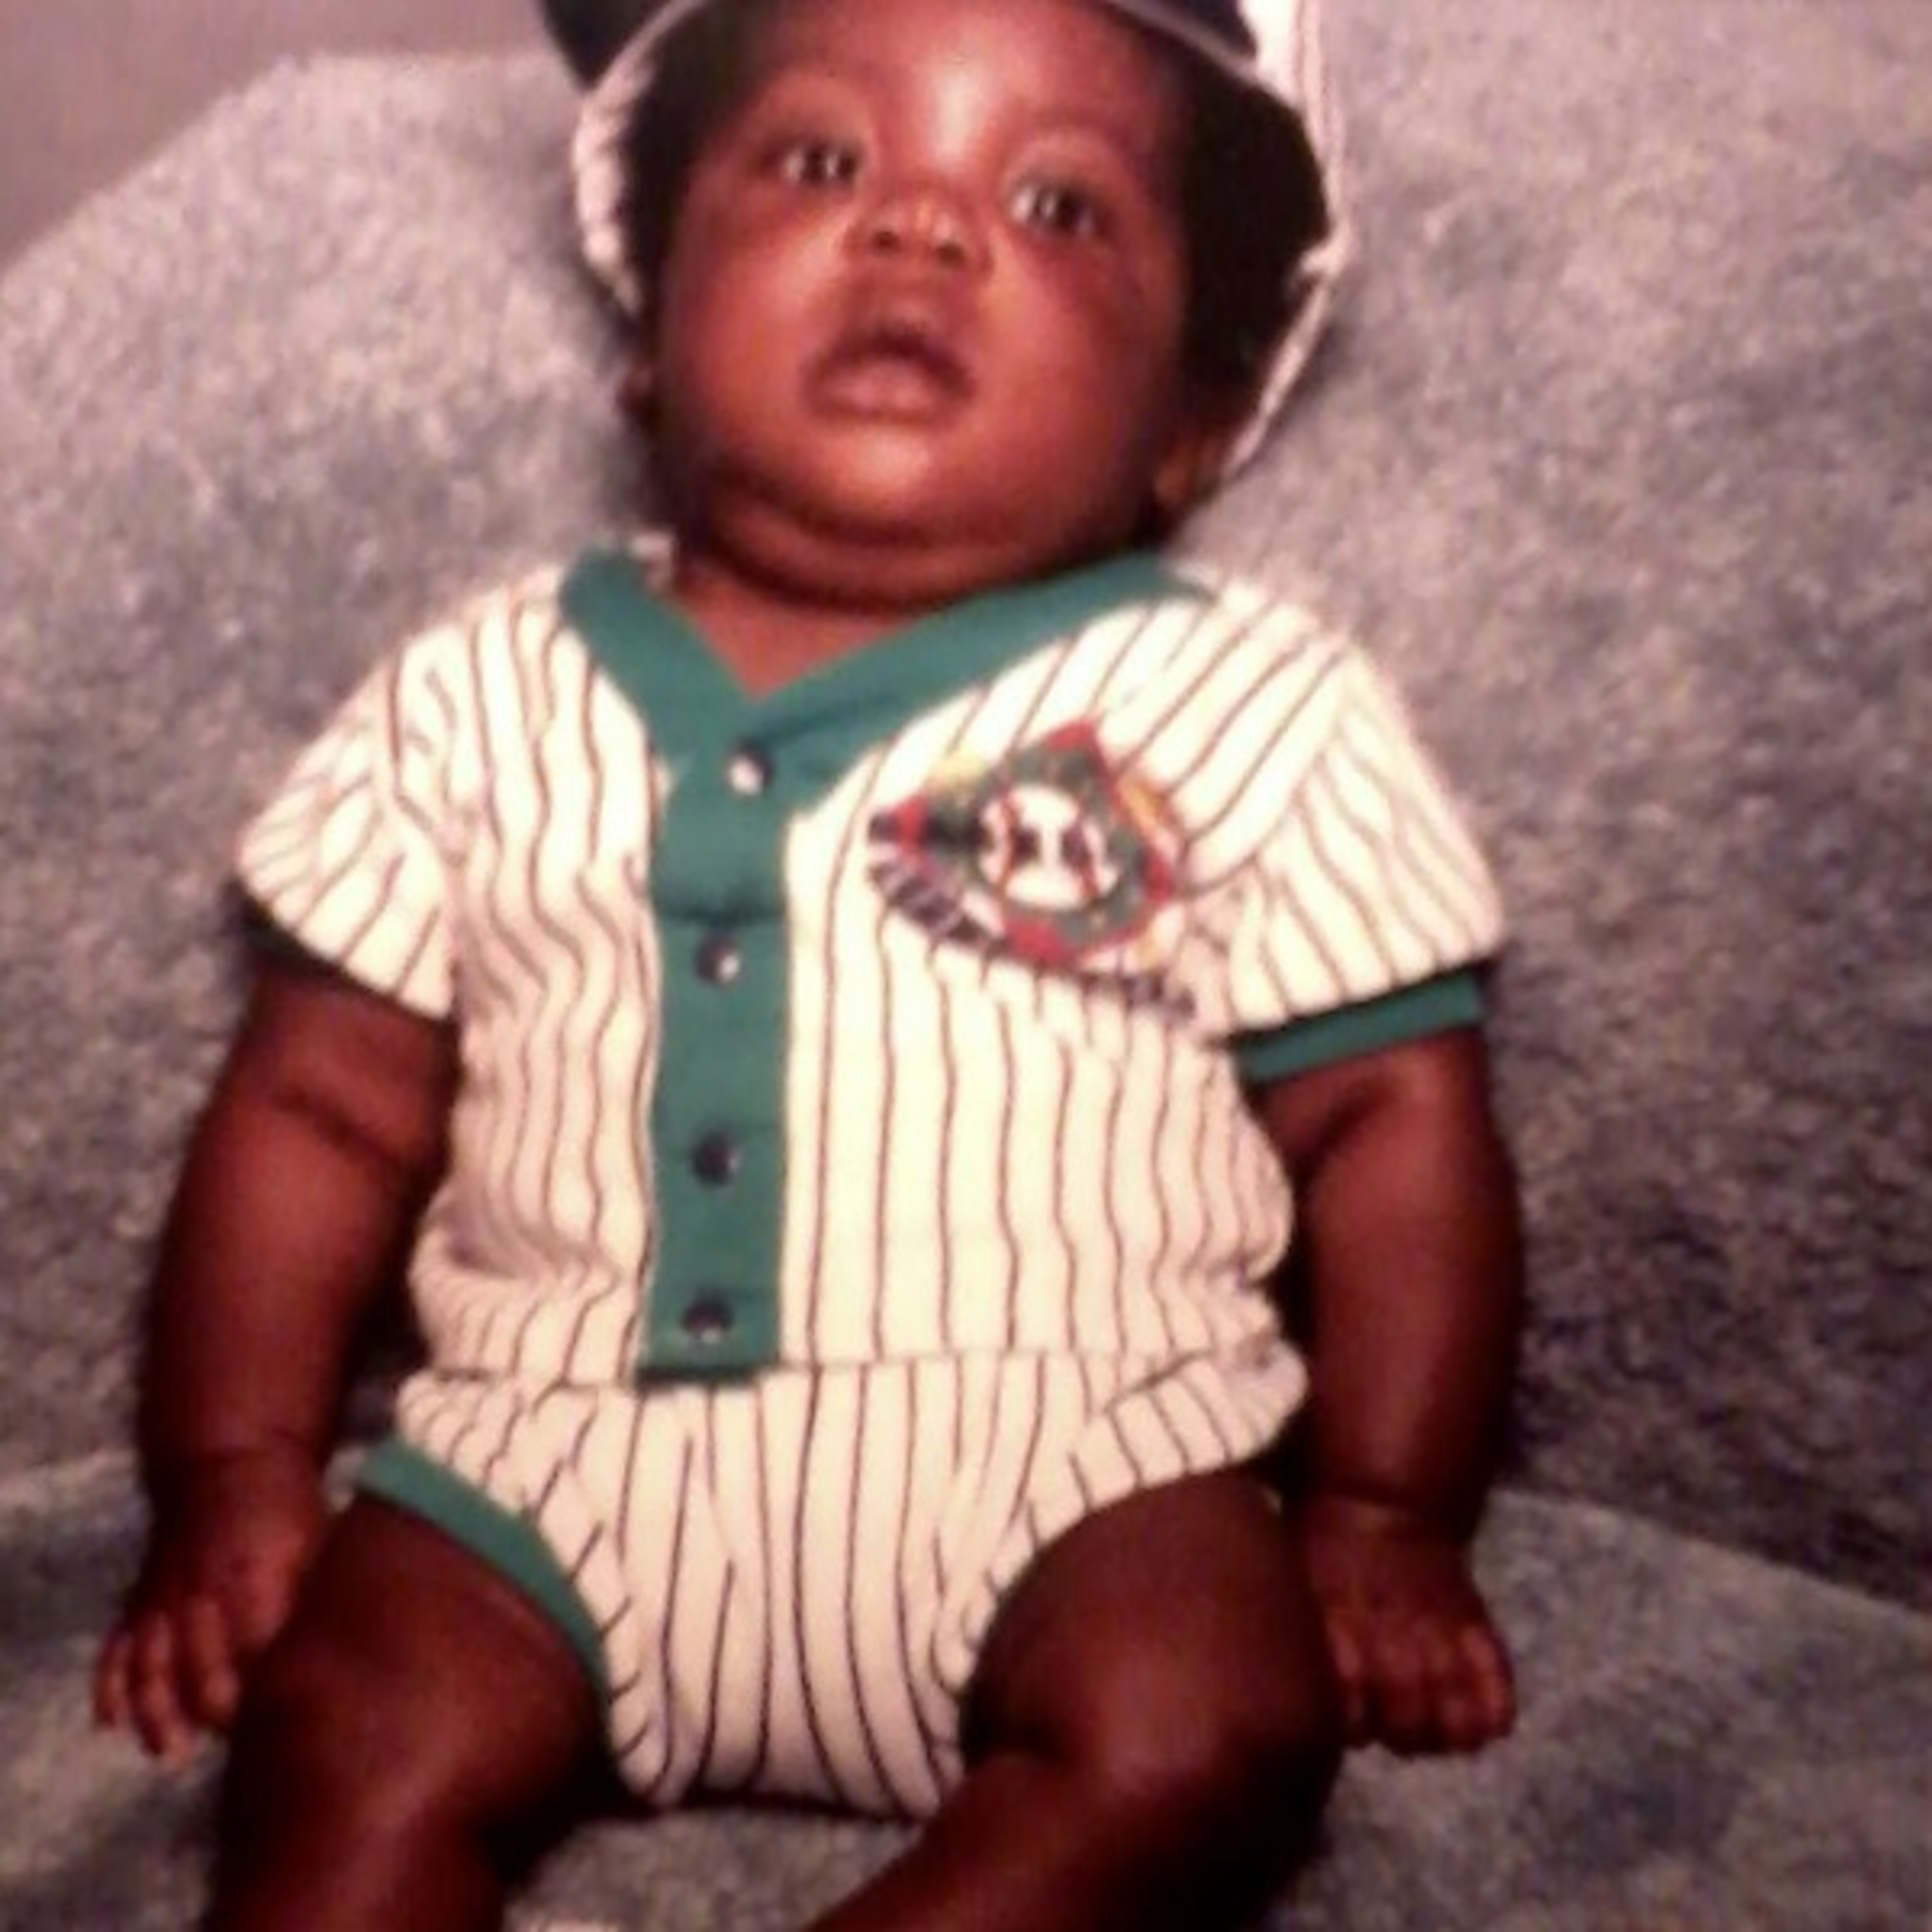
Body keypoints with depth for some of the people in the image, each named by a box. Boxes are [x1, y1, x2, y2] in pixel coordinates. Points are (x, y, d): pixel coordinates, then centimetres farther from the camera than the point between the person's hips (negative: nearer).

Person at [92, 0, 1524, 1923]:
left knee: (1208, 1721, -27)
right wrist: (233, 1473, 3)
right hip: (563, 1454, 2)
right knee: (351, 1734, -21)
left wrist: (1385, 1514, -3)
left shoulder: (1250, 712, 6)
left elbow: (1391, 1117, 6)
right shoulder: (480, 703, 11)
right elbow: (322, 1110, 13)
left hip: (1057, 1456, -1)